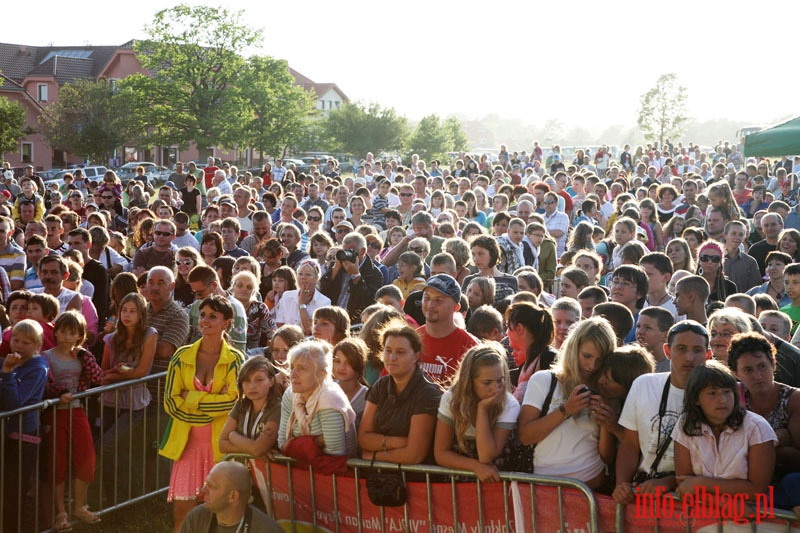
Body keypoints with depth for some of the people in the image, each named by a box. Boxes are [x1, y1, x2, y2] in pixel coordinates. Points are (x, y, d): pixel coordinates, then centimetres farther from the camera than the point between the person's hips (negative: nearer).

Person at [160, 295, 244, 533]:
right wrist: (212, 409, -9)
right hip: (187, 441, 2)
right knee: (182, 509, 0)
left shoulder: (235, 359, 0)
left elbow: (234, 400, -13)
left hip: (220, 442, -2)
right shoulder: (182, 356, 5)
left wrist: (192, 398, -10)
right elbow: (171, 401, -1)